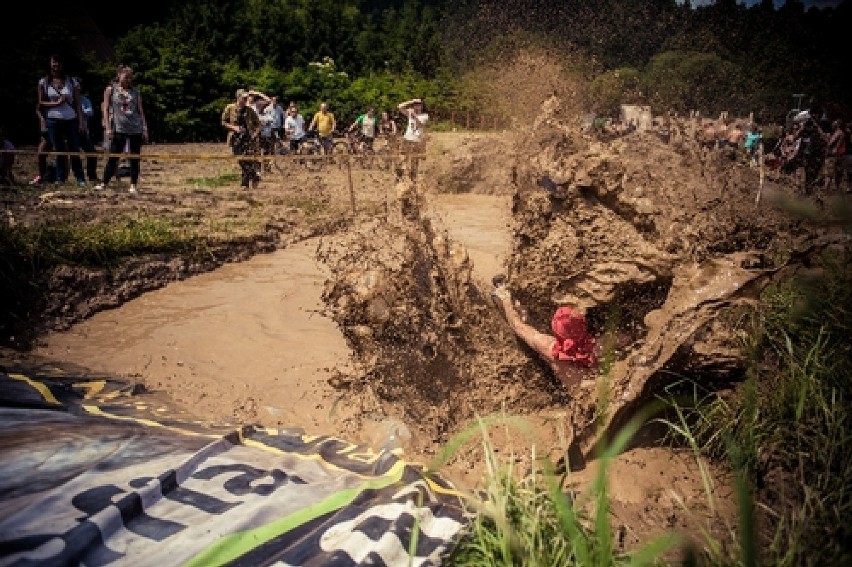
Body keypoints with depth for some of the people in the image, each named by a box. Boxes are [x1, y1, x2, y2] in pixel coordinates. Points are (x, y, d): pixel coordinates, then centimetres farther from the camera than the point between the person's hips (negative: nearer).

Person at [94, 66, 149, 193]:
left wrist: (145, 129, 4)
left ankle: (133, 185, 8)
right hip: (119, 129, -2)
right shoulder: (111, 90, 6)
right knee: (113, 157, -3)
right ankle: (104, 183, 4)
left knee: (135, 158, 2)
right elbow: (106, 109, 3)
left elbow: (140, 111, 11)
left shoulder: (135, 92, 11)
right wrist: (108, 128, -5)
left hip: (136, 129, 2)